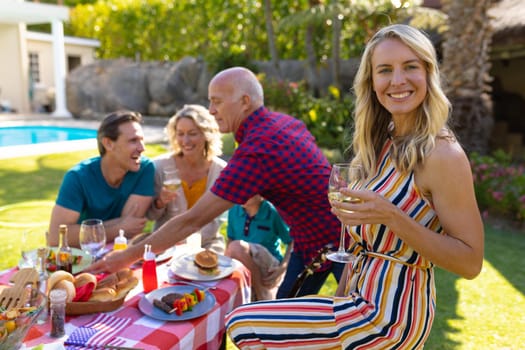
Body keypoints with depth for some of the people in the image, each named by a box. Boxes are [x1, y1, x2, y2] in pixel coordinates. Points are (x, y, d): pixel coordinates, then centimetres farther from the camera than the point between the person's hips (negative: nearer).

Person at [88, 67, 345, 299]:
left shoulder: (256, 153, -32)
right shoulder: (283, 121, -4)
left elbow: (192, 220, -29)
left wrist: (130, 256, -20)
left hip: (336, 240, -9)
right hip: (308, 239, 9)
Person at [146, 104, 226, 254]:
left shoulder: (221, 170, -8)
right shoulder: (160, 166, -9)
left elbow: (214, 219, -3)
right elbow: (150, 215, 2)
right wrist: (160, 203, -20)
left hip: (206, 243, 0)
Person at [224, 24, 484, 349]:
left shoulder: (442, 154, -19)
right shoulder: (386, 144, 6)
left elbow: (471, 261, -17)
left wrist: (393, 218, -29)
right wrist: (340, 296, 11)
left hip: (390, 312, -8)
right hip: (365, 299, 8)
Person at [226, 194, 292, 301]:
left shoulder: (273, 213, -14)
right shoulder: (234, 210, -2)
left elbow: (293, 243, -5)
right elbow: (230, 240, 10)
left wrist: (283, 267, -15)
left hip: (269, 267, -5)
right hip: (245, 275, 6)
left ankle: (263, 295, -14)